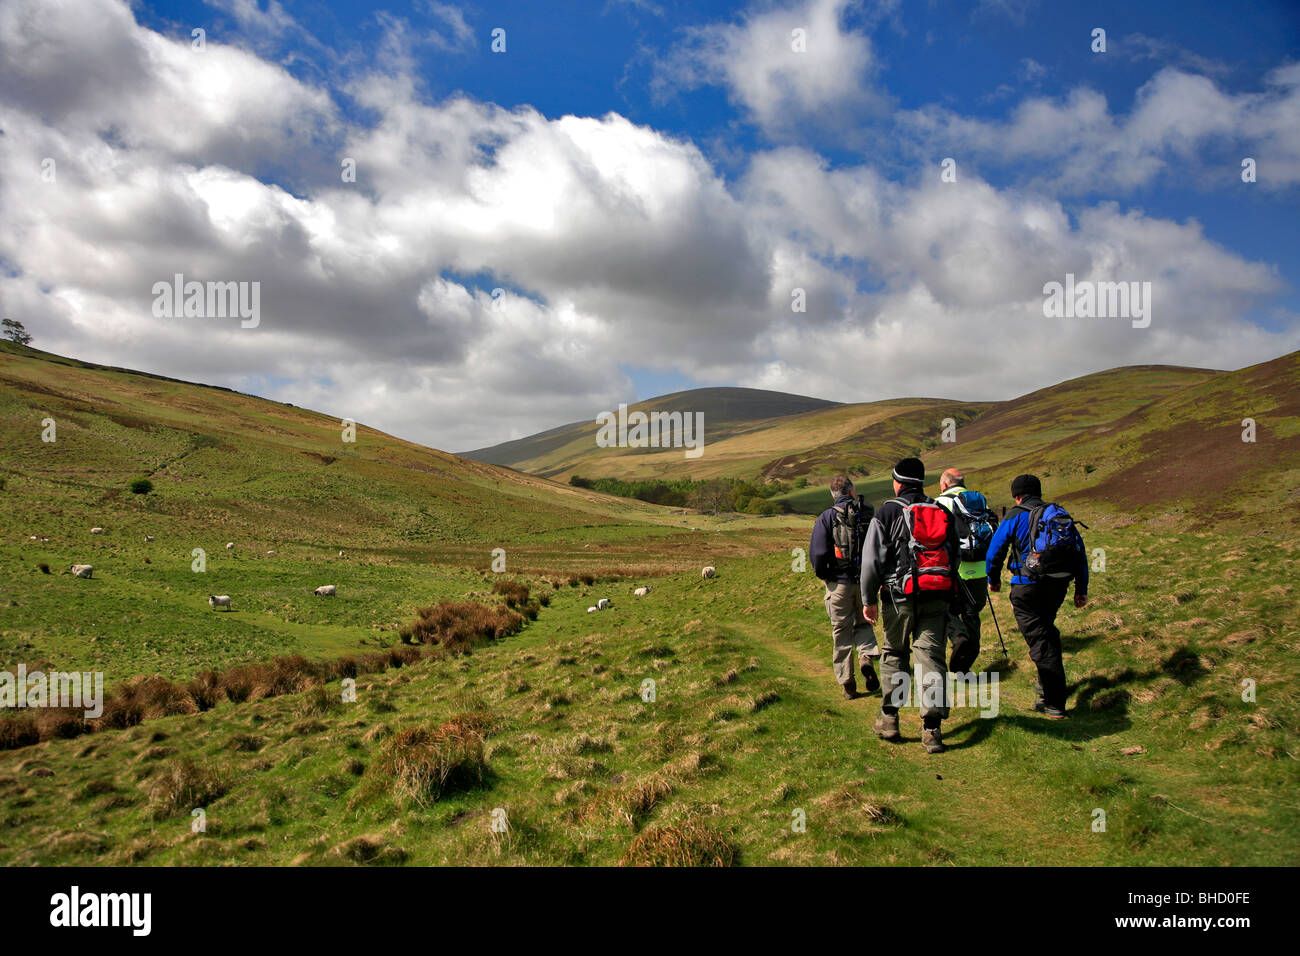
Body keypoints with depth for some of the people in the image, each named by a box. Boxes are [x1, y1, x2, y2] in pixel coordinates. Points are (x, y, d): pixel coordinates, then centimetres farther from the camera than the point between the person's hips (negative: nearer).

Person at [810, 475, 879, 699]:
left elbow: (818, 552, -12)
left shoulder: (827, 517, -7)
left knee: (842, 631, 7)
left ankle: (847, 681, 8)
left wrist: (821, 574, 5)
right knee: (863, 623, 20)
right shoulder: (869, 513, 0)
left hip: (839, 582, -2)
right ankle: (866, 656, -7)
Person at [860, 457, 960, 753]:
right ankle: (932, 728, -3)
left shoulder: (887, 513, -2)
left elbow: (872, 559, -4)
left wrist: (869, 600, 3)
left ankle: (889, 718, 16)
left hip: (901, 596, -2)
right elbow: (954, 556, 15)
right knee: (932, 657, 2)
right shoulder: (943, 513, 11)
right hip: (938, 596, 3)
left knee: (894, 654, 13)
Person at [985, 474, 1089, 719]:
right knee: (1047, 628, 27)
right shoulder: (1061, 514, 14)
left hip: (1028, 586, -6)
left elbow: (995, 550, 0)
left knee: (1039, 639, -3)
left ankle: (1054, 703, -4)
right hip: (1059, 584, 6)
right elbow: (1080, 551, 12)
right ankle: (1047, 684, 35)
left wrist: (994, 579, 16)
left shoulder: (1016, 516, -1)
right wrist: (1081, 588, 16)